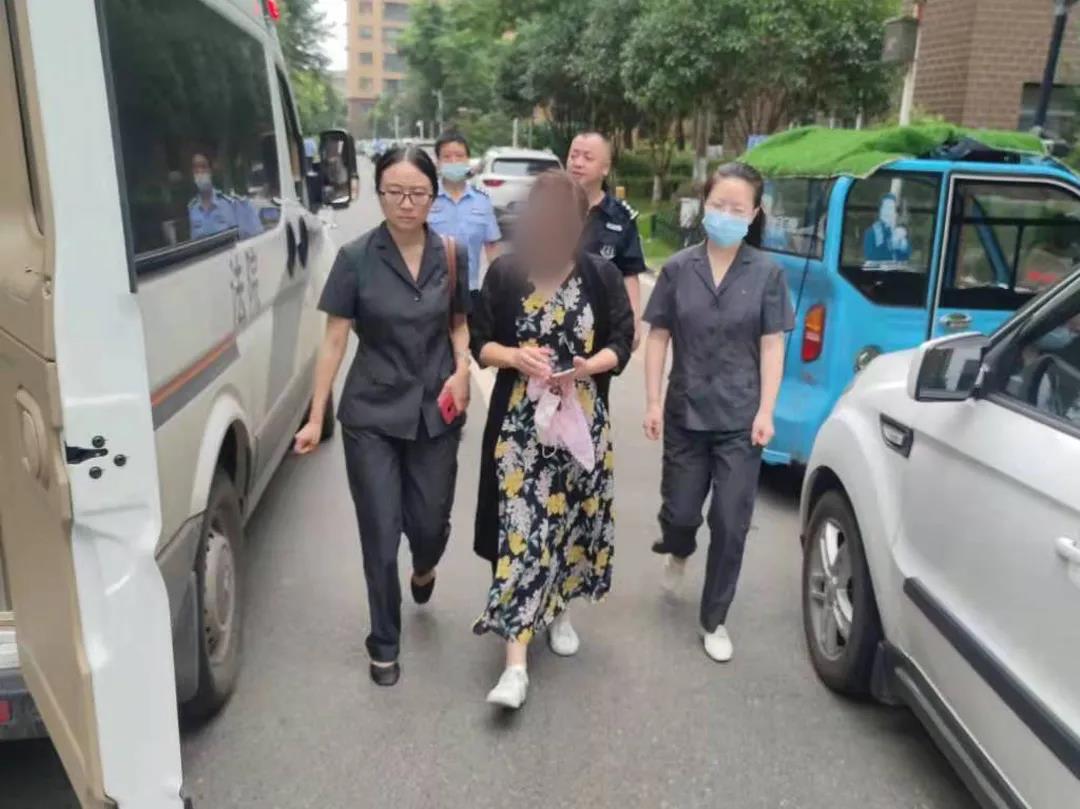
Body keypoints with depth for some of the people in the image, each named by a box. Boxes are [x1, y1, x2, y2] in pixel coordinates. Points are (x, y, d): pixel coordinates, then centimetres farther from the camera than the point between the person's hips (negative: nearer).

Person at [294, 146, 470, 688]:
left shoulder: (451, 256, -1)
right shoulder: (356, 258, -8)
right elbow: (334, 340, -5)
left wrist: (462, 369, -8)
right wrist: (316, 417, -6)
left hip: (435, 412, 2)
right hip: (371, 414, -2)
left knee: (430, 523, 10)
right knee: (380, 536, 3)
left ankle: (424, 570, 49)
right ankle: (384, 645, 26)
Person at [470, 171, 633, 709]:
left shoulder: (602, 276, -2)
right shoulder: (504, 274, -2)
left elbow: (622, 343, 2)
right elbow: (480, 342, 3)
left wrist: (589, 366, -17)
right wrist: (515, 356, -17)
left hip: (582, 421, 1)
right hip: (520, 421, -1)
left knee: (572, 518, 12)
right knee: (520, 529, -6)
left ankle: (558, 611, 40)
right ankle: (516, 661, -1)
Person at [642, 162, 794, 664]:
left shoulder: (766, 273, -4)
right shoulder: (679, 268, -2)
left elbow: (772, 345, -3)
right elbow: (657, 338, 1)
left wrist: (765, 411, -9)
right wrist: (653, 402, -3)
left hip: (739, 418, -1)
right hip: (685, 413, 1)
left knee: (730, 524, 3)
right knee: (680, 512, 10)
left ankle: (714, 622, 22)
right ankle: (678, 553, 49)